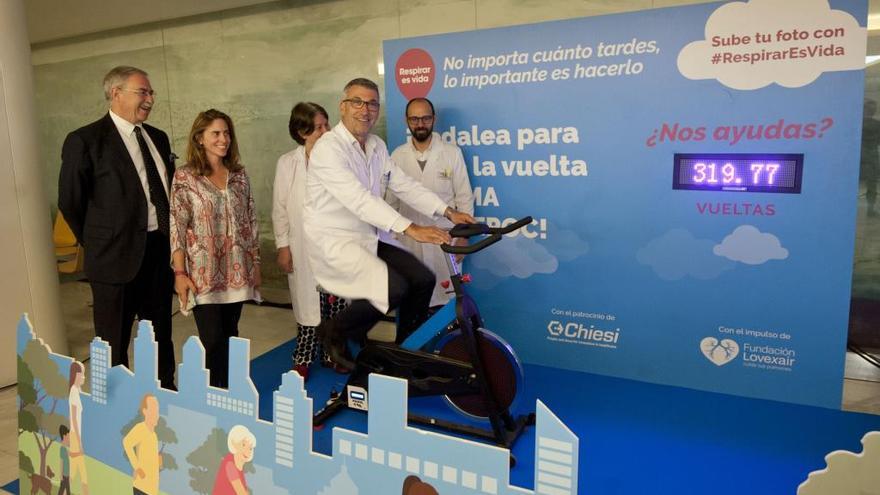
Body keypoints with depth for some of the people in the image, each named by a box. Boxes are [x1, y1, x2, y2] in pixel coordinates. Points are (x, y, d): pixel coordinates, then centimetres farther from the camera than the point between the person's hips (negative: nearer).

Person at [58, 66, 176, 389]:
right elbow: (70, 202, -5)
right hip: (117, 256, -6)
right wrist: (97, 245, 2)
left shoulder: (158, 138, 9)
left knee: (161, 335, 19)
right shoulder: (85, 141, -9)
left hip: (161, 251, 6)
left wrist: (168, 239, 10)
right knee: (114, 342, 8)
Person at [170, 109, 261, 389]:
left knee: (229, 337, 11)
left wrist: (255, 263, 8)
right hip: (204, 273, -4)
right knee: (213, 340, -3)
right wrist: (180, 273, -12)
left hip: (236, 271, 4)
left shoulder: (239, 175, 8)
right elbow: (177, 227, -7)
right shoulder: (185, 177, -4)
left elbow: (251, 222, 10)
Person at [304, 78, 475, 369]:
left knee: (423, 280, -5)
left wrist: (448, 212, -5)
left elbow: (405, 186, 8)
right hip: (335, 242, -8)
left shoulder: (378, 147, 10)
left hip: (370, 239, 8)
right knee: (395, 288, -23)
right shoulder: (328, 147, -17)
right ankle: (334, 332, 3)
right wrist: (411, 229, -37)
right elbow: (359, 200, -29)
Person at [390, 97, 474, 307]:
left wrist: (463, 236, -2)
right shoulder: (398, 155, 4)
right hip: (409, 237, 2)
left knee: (446, 296, 1)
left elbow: (464, 197, 1)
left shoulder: (452, 152, -1)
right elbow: (391, 199, 8)